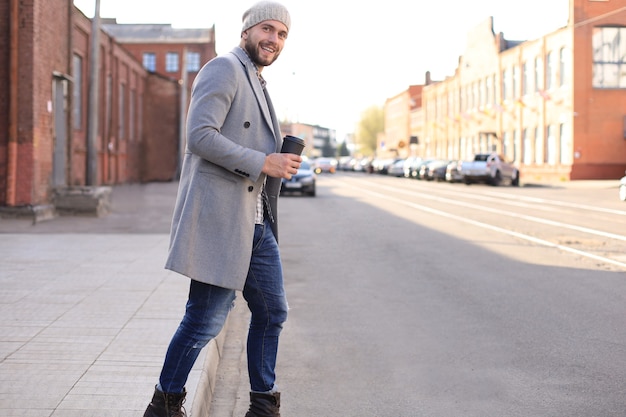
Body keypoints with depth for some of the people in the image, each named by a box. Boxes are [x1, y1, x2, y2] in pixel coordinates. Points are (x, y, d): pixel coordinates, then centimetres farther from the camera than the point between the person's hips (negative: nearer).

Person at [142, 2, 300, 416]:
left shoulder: (257, 85, 23)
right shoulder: (224, 69, -7)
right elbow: (200, 136, -20)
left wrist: (281, 158, 15)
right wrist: (263, 162, -19)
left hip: (256, 222, 10)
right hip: (219, 216, -10)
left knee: (272, 312, 13)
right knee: (207, 319, -4)